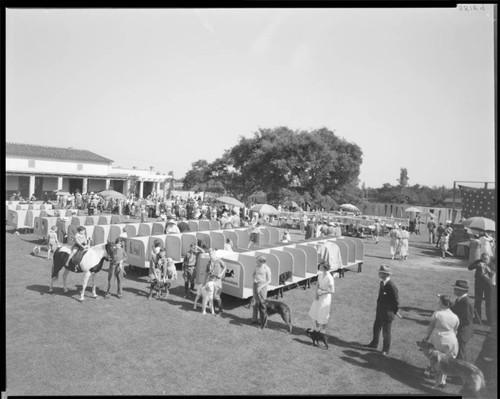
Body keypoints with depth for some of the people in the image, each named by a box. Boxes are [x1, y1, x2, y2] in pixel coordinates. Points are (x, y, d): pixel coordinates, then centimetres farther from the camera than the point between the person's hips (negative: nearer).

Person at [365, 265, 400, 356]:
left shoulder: (391, 286, -28)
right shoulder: (382, 283, -1)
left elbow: (396, 300, -18)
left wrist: (395, 311, -7)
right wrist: (378, 308, 15)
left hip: (388, 313, -8)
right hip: (379, 311, 8)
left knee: (386, 332, 10)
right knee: (376, 328, 22)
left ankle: (386, 350, 29)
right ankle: (374, 344, 43)